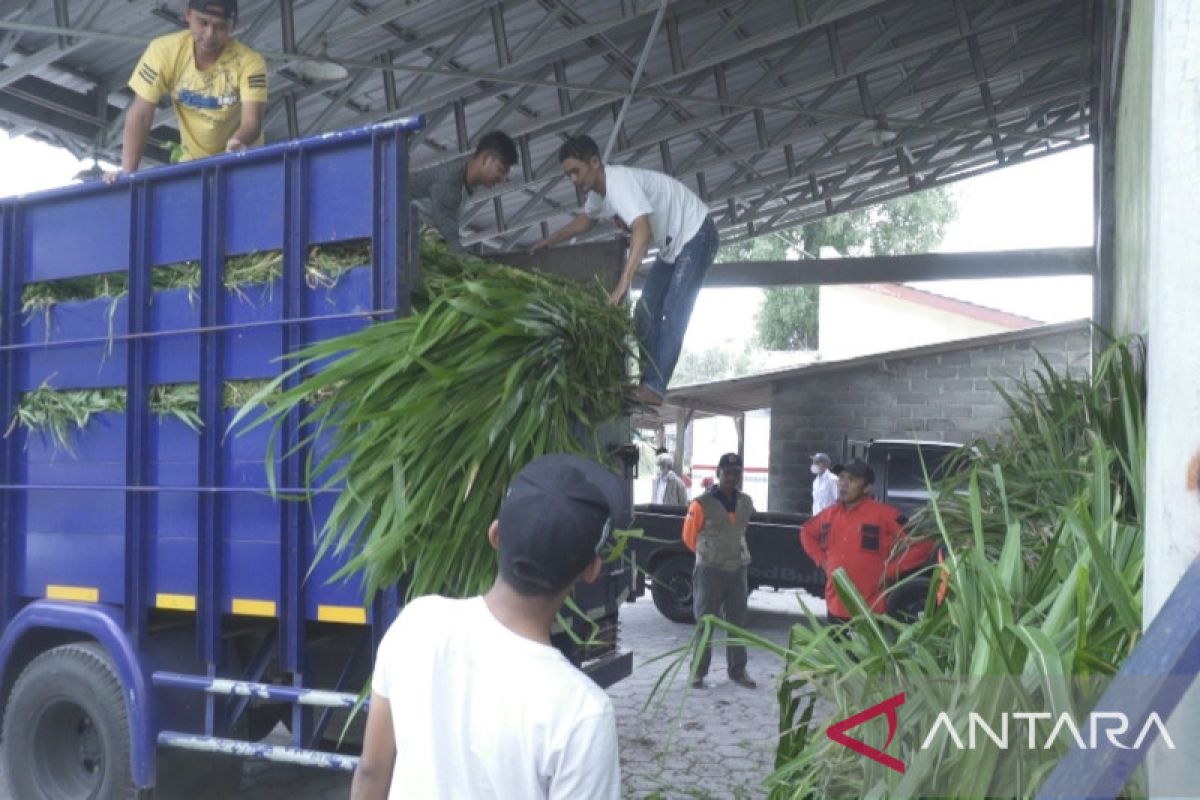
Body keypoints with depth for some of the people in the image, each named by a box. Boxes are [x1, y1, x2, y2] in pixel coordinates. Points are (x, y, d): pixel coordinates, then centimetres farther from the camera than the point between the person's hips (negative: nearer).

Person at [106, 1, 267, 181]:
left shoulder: (249, 62, -23)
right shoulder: (164, 50, -17)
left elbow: (252, 122, -34)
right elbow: (140, 114, -16)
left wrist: (237, 142, -57)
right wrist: (128, 171, -25)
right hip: (193, 162, 2)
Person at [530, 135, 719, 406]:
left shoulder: (620, 182, -31)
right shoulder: (598, 190, -2)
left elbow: (643, 232, -46)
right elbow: (585, 220, 22)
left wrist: (622, 285, -53)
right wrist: (548, 242, 18)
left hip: (696, 236, -10)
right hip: (673, 243, 10)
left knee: (673, 313, -16)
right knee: (646, 311, 6)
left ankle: (653, 388, -18)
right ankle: (650, 381, 8)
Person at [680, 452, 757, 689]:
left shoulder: (746, 503, 5)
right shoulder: (702, 504, -11)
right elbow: (689, 536, 0)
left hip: (737, 570, 5)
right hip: (709, 571, -5)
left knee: (737, 623, 11)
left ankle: (738, 671, 22)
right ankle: (698, 672, 11)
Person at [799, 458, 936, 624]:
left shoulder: (884, 515, -10)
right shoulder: (830, 514, 7)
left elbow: (923, 544, -10)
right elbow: (807, 533, 26)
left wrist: (891, 570, -11)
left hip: (869, 613, -5)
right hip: (835, 609, 6)